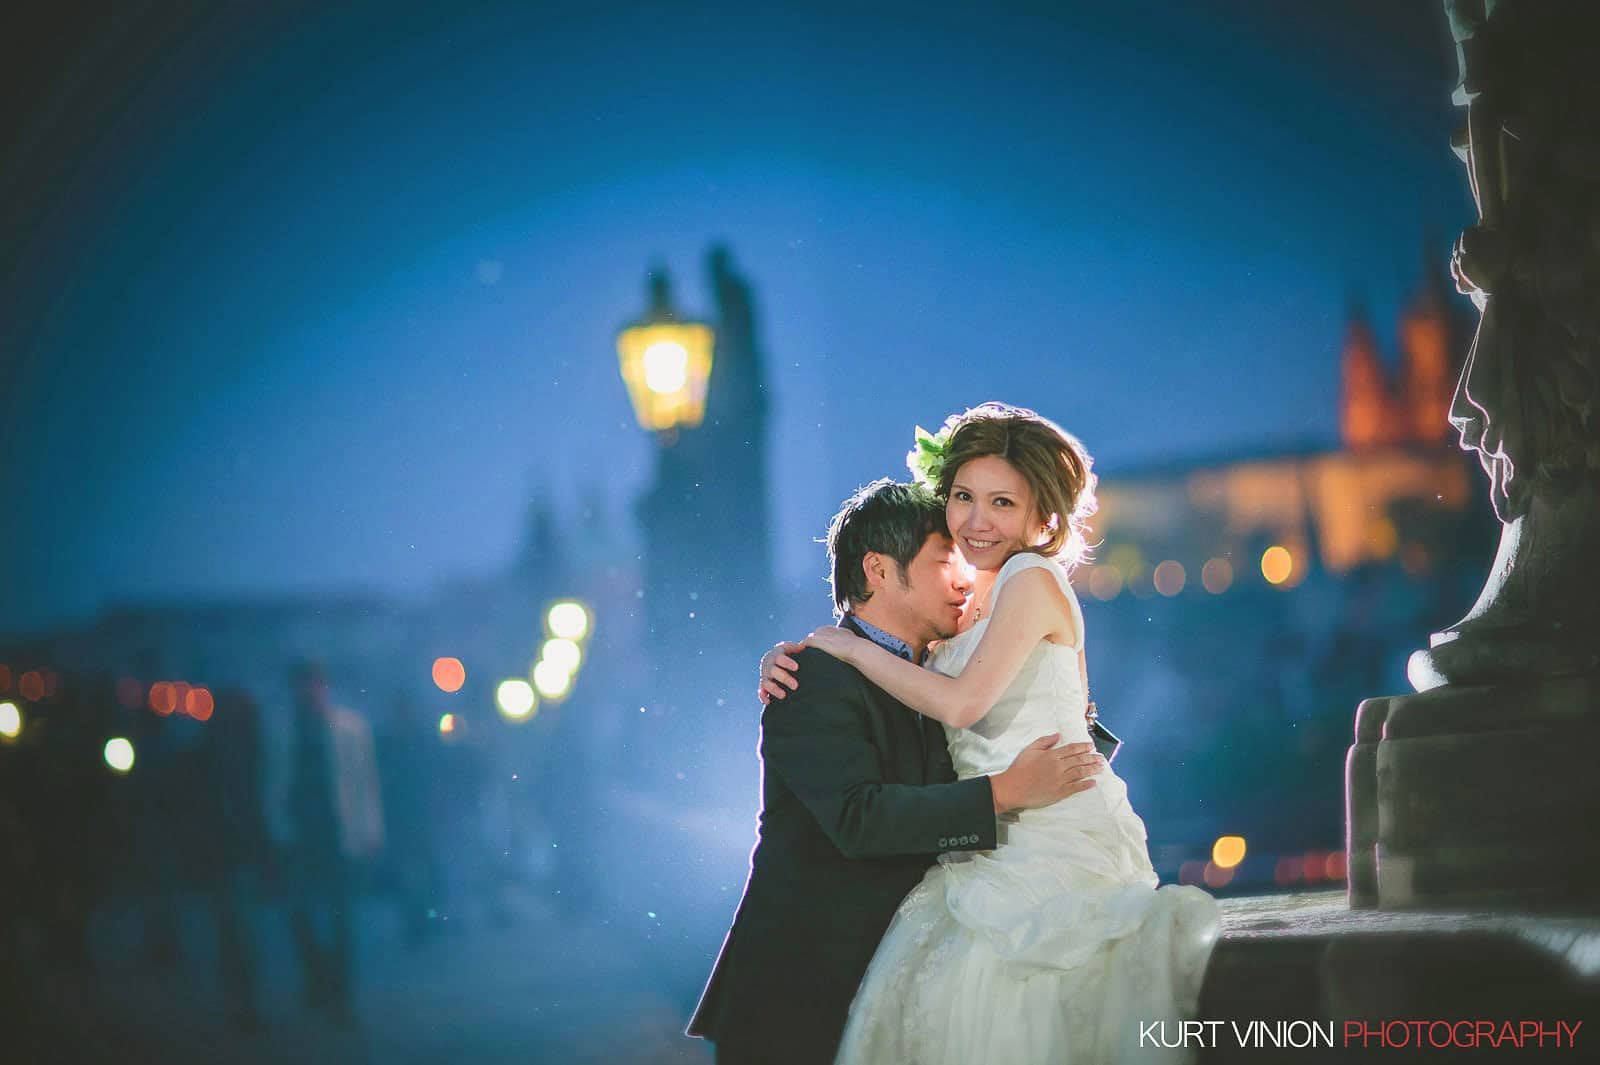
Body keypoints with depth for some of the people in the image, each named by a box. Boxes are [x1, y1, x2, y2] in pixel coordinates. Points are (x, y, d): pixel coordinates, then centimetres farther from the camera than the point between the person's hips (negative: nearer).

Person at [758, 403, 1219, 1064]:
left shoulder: (1033, 578, -6)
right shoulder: (963, 601, 18)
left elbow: (962, 702, -16)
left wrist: (852, 648, -6)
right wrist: (792, 661, 4)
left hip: (1051, 833, -7)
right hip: (990, 841, 7)